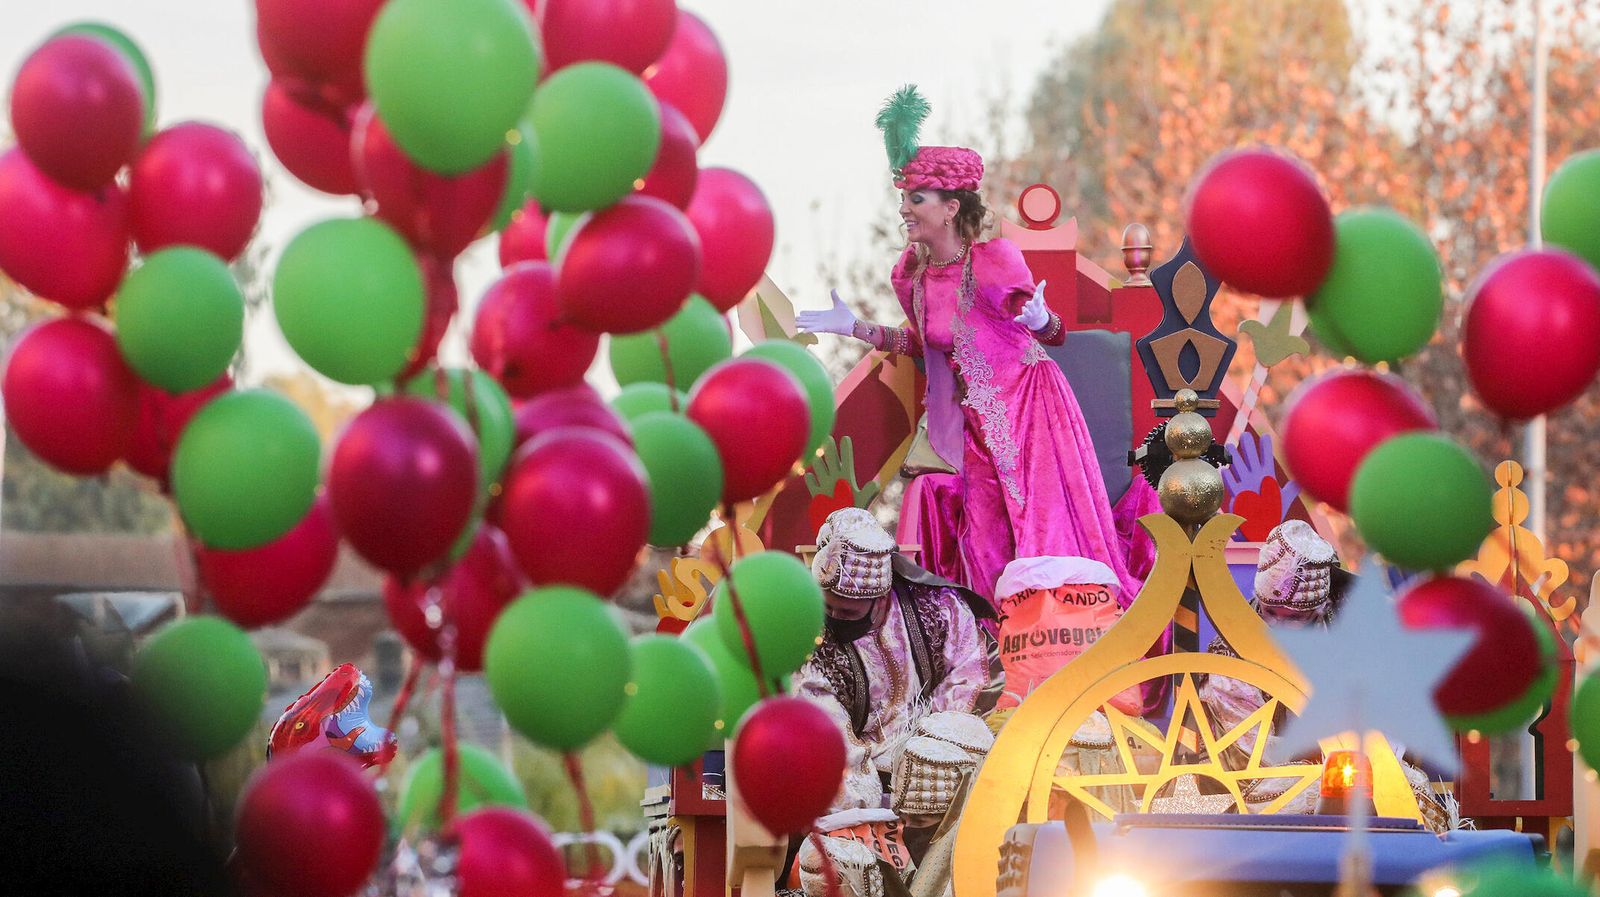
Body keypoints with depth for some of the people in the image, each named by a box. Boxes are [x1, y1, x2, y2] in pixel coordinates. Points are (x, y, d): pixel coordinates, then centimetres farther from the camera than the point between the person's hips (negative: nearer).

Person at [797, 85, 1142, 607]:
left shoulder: (994, 260, -19)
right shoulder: (912, 275, -2)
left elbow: (1054, 334, -9)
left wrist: (1040, 321, -32)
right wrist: (854, 328, 9)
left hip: (1029, 405, -6)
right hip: (976, 421, 6)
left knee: (1048, 533, -6)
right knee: (984, 544, 6)